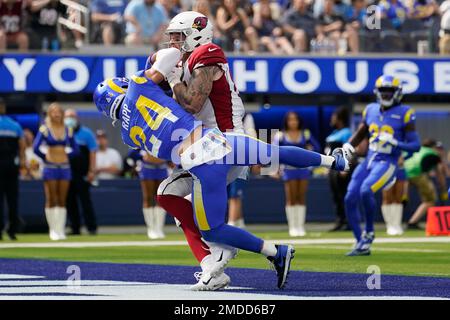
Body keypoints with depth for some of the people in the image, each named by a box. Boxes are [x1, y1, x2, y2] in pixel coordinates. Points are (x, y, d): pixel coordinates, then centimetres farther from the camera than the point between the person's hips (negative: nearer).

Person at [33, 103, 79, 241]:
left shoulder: (68, 130, 7)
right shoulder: (44, 129, -3)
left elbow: (75, 149, 15)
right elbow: (36, 148, -7)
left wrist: (66, 156, 5)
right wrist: (46, 158, 1)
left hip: (65, 167, 3)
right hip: (50, 167, -3)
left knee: (62, 201, 2)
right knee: (51, 200, -1)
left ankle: (60, 230, 4)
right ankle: (53, 230, 5)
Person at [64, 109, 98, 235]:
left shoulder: (86, 133, 2)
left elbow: (92, 152, -1)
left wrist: (92, 171, -9)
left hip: (82, 174, -4)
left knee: (85, 200, -7)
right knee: (70, 201, 4)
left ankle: (91, 227, -5)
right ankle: (75, 228, 10)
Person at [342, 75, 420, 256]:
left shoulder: (404, 114, -6)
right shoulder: (371, 110, 10)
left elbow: (415, 145, -8)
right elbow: (359, 134, 24)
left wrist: (394, 142, -23)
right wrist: (348, 145, 4)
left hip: (387, 164, -6)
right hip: (368, 162, 6)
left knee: (366, 191, -29)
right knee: (350, 199, -5)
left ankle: (369, 231, -5)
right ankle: (362, 244, 7)